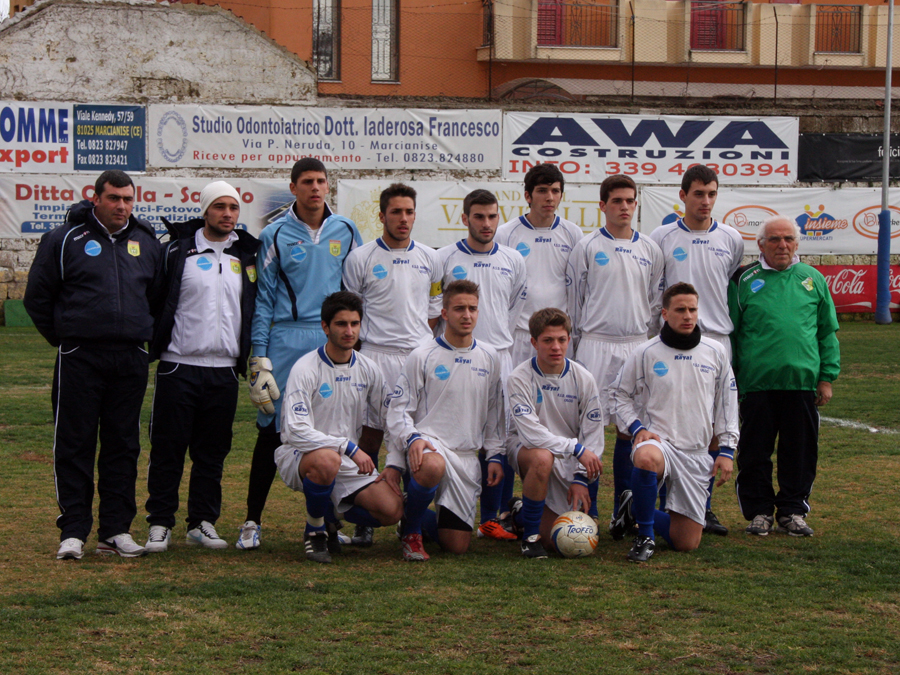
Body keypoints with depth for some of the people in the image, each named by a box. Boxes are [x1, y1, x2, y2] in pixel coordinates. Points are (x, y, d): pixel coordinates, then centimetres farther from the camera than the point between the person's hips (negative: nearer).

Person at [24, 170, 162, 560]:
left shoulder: (146, 242, 12)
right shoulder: (66, 239, 0)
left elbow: (160, 297, 24)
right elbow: (37, 297, 5)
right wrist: (62, 338, 4)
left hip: (131, 361, 4)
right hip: (79, 359, -4)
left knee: (124, 446, 6)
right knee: (74, 445, -3)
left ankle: (116, 530, 12)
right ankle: (73, 532, 0)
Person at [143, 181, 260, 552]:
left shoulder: (247, 256, 9)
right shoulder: (177, 251, 0)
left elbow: (259, 309, 16)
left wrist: (251, 356, 10)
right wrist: (153, 345, -2)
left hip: (224, 369, 3)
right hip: (178, 366, -3)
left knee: (213, 451, 7)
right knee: (168, 448, -1)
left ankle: (203, 522, 16)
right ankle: (160, 523, 7)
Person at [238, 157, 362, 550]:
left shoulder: (345, 232, 10)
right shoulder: (275, 235, 3)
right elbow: (263, 299, 3)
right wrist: (259, 357, -3)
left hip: (334, 341, 2)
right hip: (286, 340, -2)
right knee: (272, 430, -3)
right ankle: (252, 521, 5)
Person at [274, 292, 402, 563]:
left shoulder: (368, 369, 4)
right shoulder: (306, 369, -13)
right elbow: (296, 431, -23)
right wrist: (349, 448, -28)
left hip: (350, 462, 5)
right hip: (299, 456, -5)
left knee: (392, 510, -17)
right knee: (327, 460, -41)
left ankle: (331, 513, 14)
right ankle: (314, 530, -12)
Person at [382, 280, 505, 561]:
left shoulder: (489, 358, 12)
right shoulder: (422, 356, -1)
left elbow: (494, 413, 20)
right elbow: (399, 409, -2)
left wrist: (495, 455, 12)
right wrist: (412, 438, -19)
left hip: (467, 454, 4)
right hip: (427, 442, -4)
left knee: (457, 545, -3)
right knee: (432, 467, -44)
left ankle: (425, 519, 33)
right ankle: (411, 531, -15)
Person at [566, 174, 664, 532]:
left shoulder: (650, 251, 10)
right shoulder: (586, 248, 2)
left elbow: (656, 302, 16)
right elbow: (574, 301, 6)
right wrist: (576, 342, 6)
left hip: (637, 346, 3)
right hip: (596, 344, -3)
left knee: (631, 428, 2)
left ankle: (623, 513, 9)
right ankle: (585, 511, -1)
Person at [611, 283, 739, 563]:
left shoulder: (715, 353, 5)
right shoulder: (645, 353, -2)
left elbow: (727, 401, 13)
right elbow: (621, 394, 9)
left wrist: (727, 449, 7)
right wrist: (637, 428, -7)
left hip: (697, 454, 3)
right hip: (657, 442, -3)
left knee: (686, 543, 0)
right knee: (647, 458, -44)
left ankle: (636, 508, 30)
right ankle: (644, 536, -21)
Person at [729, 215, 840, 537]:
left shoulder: (812, 279, 10)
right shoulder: (744, 281, 6)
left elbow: (828, 332, 14)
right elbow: (729, 333, 10)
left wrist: (827, 377, 7)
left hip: (802, 381, 1)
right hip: (756, 382, -1)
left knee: (800, 450, 6)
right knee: (755, 451, 3)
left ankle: (792, 511, 18)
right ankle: (759, 511, 16)